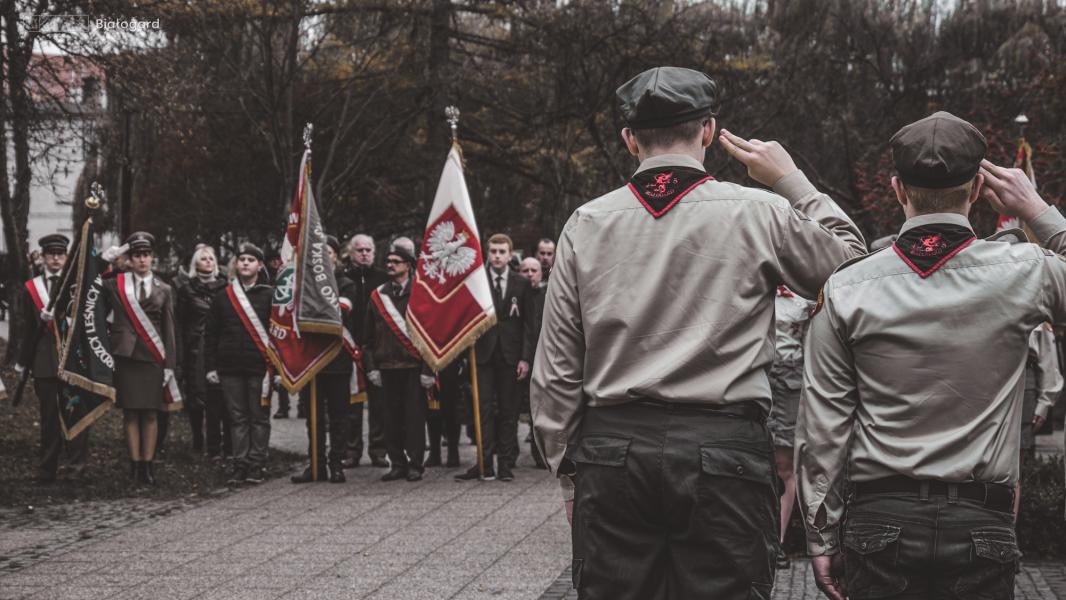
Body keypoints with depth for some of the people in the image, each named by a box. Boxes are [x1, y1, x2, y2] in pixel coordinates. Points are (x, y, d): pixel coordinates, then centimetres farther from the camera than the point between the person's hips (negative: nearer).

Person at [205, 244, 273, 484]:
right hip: (231, 368, 2)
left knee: (259, 418, 2)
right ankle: (240, 465, 8)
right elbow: (210, 334, 11)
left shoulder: (270, 295, 3)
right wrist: (211, 366, 5)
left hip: (260, 367, -2)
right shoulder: (222, 297, 10)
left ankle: (257, 465, 6)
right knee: (238, 418, 5)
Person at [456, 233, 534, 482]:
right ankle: (485, 465, -2)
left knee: (508, 411, 3)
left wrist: (525, 358, -2)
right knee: (484, 409, -3)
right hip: (484, 354, -1)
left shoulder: (521, 284, 6)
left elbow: (528, 324, 5)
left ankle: (506, 464, 8)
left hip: (510, 356, 1)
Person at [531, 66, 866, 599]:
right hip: (724, 447, -2)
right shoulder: (759, 214, -2)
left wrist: (567, 466, 15)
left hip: (611, 446, 2)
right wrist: (792, 182, 19)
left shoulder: (586, 224, 5)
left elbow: (556, 369, 7)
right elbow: (852, 258, 13)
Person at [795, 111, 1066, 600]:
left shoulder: (845, 290, -2)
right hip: (982, 524, 0)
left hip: (881, 520, 1)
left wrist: (822, 537, 9)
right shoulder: (1022, 272, -4)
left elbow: (821, 427, 1)